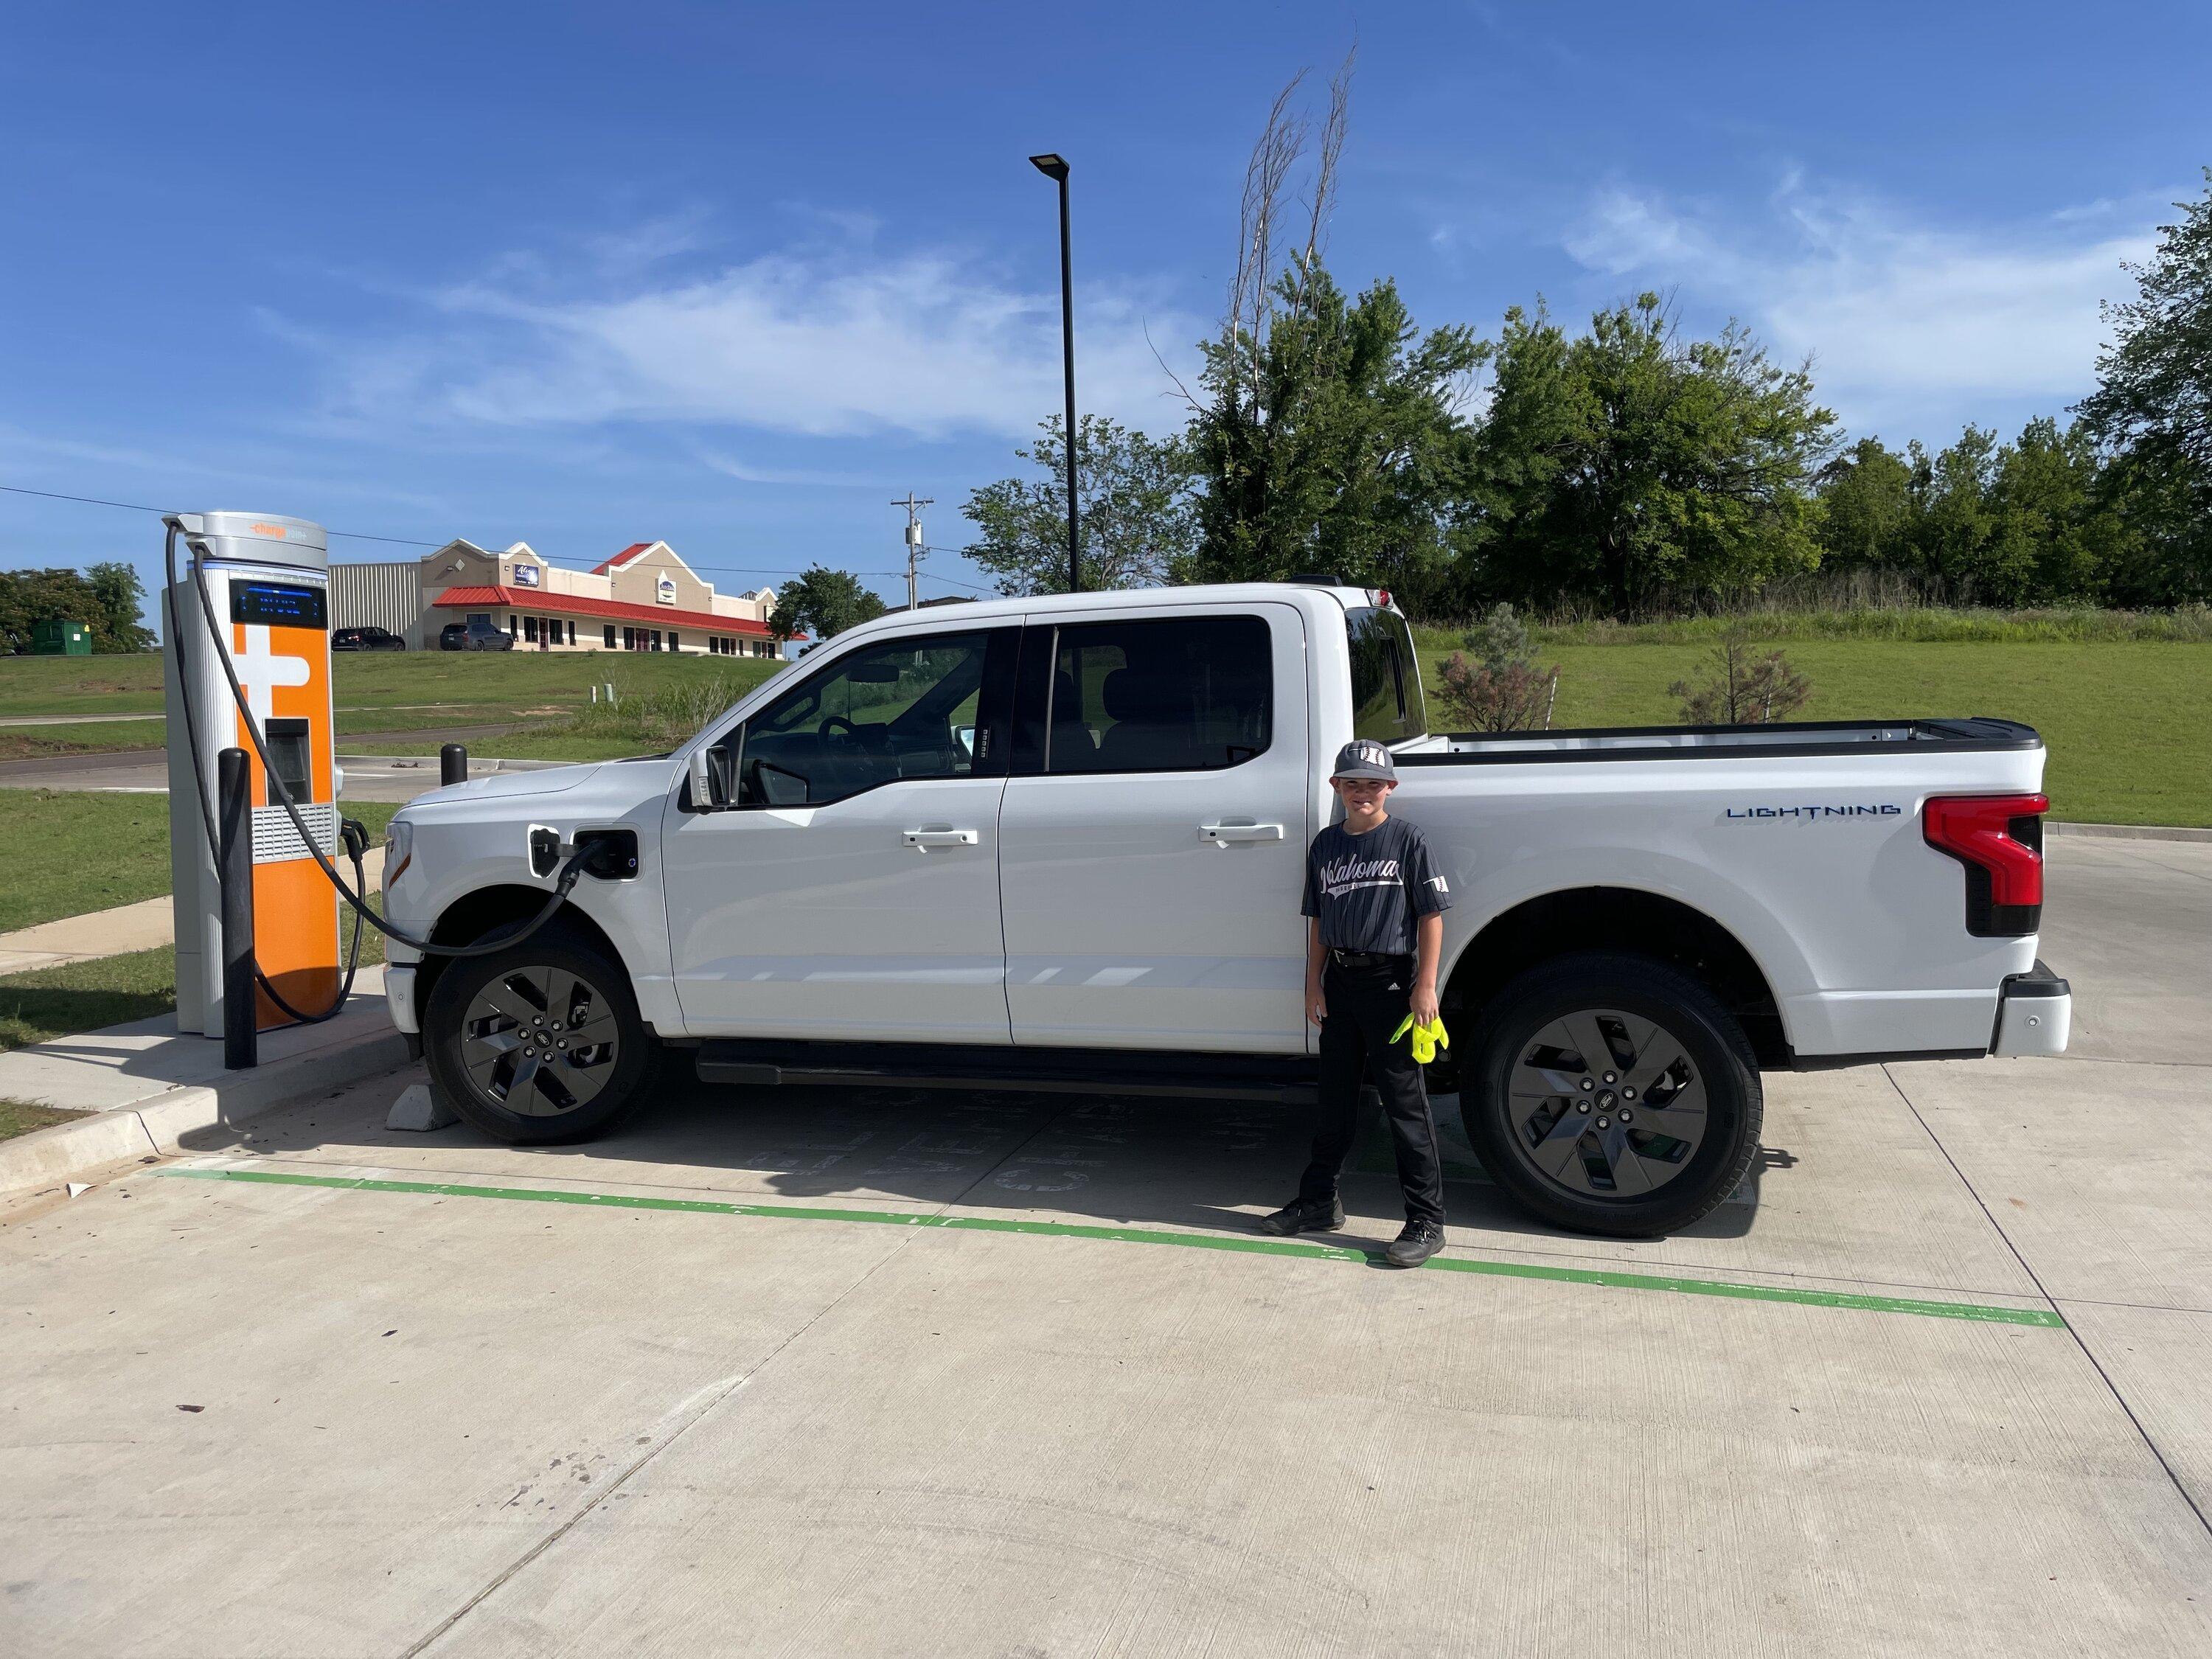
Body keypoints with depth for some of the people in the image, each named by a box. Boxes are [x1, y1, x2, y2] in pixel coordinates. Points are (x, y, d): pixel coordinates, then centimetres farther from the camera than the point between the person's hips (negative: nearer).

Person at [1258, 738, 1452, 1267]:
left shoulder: (1407, 838, -6)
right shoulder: (1325, 845, 9)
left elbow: (1431, 915, -7)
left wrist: (1426, 985, -12)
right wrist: (1314, 984, 8)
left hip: (1392, 982, -5)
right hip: (1339, 983, 6)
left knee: (1405, 1103, -2)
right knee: (1335, 1099, 15)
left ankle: (1426, 1222, 6)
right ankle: (1318, 1203, 28)